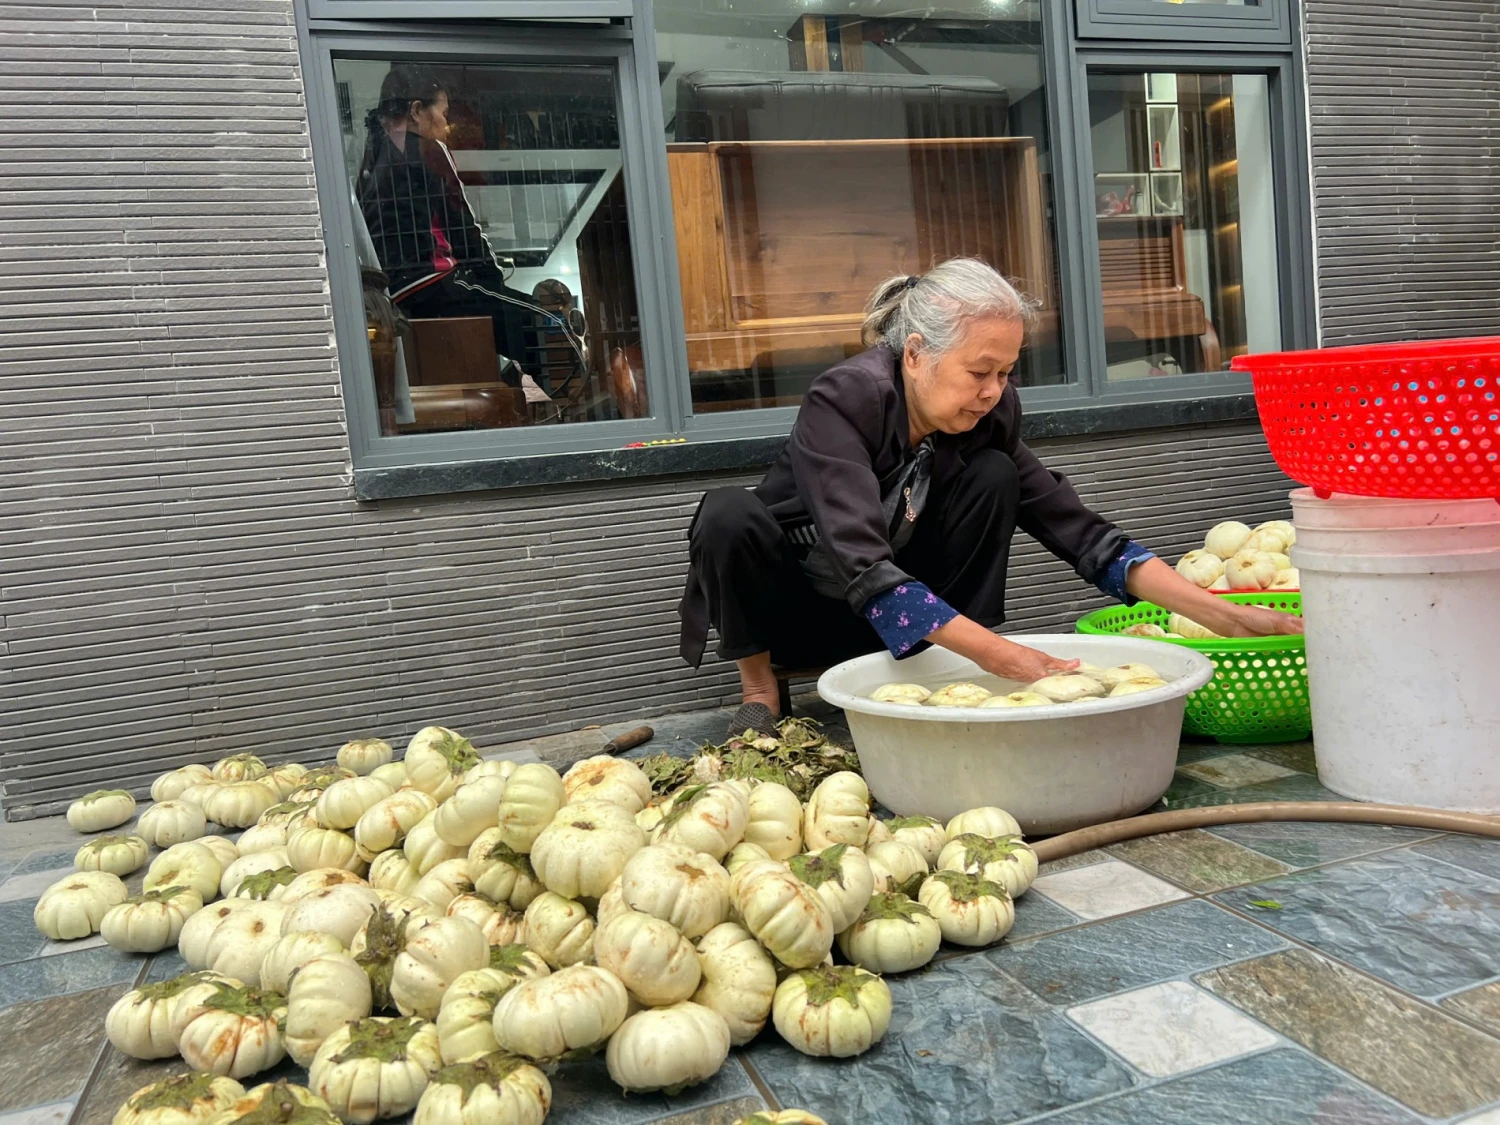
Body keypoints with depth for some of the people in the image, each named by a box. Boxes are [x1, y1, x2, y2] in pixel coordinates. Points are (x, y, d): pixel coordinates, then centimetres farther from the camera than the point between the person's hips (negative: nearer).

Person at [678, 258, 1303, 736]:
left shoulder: (986, 419, -13)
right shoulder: (843, 401, -30)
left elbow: (1079, 532, -12)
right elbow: (865, 571, -40)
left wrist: (1223, 616, -20)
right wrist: (1004, 656, -46)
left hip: (894, 617, 4)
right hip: (785, 606, -4)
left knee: (992, 478, -17)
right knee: (730, 515, -36)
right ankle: (759, 689, -11)